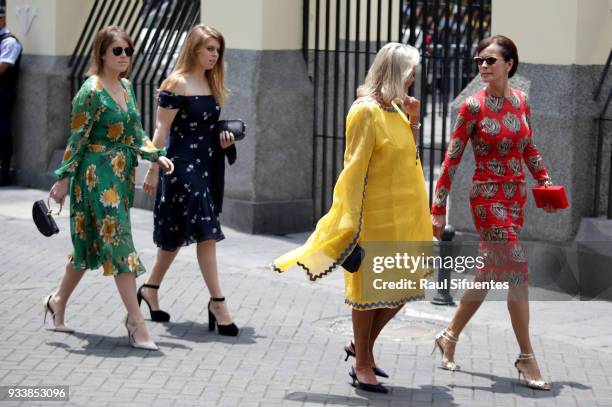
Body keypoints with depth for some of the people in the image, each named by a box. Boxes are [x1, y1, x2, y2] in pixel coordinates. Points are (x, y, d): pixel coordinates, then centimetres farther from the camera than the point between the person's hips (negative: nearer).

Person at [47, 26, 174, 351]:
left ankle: (58, 300, 33)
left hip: (122, 174, 8)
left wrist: (157, 155, 3)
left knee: (91, 243, 16)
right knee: (118, 242, -10)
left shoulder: (126, 87, 11)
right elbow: (77, 138, -11)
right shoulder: (91, 91, -13)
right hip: (97, 174, -8)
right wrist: (63, 179, -9)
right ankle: (136, 322, -10)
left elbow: (136, 133, 17)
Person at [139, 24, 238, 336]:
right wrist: (153, 170, -14)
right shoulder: (176, 84, -11)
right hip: (182, 166, -8)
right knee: (205, 232, -11)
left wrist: (224, 140, 2)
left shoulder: (212, 85, 12)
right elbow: (162, 130, -12)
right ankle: (217, 302, -8)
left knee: (177, 235, 14)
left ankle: (150, 289, 29)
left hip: (207, 166, 8)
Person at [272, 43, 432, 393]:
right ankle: (362, 365, 14)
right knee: (370, 288, 2)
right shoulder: (366, 111, -14)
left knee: (402, 286, 11)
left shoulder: (394, 109, 11)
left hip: (401, 216, 8)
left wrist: (413, 121, 6)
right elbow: (355, 170, -16)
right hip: (374, 216, -8)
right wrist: (352, 225, -19)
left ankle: (361, 346, 27)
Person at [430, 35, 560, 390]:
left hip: (516, 197, 6)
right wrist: (438, 210, -11)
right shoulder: (473, 106, -10)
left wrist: (546, 183, 9)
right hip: (488, 197, -6)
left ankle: (450, 336, 28)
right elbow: (452, 159, -10)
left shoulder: (521, 101, 5)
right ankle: (527, 357, -1)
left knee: (490, 274, 12)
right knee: (517, 271, -10)